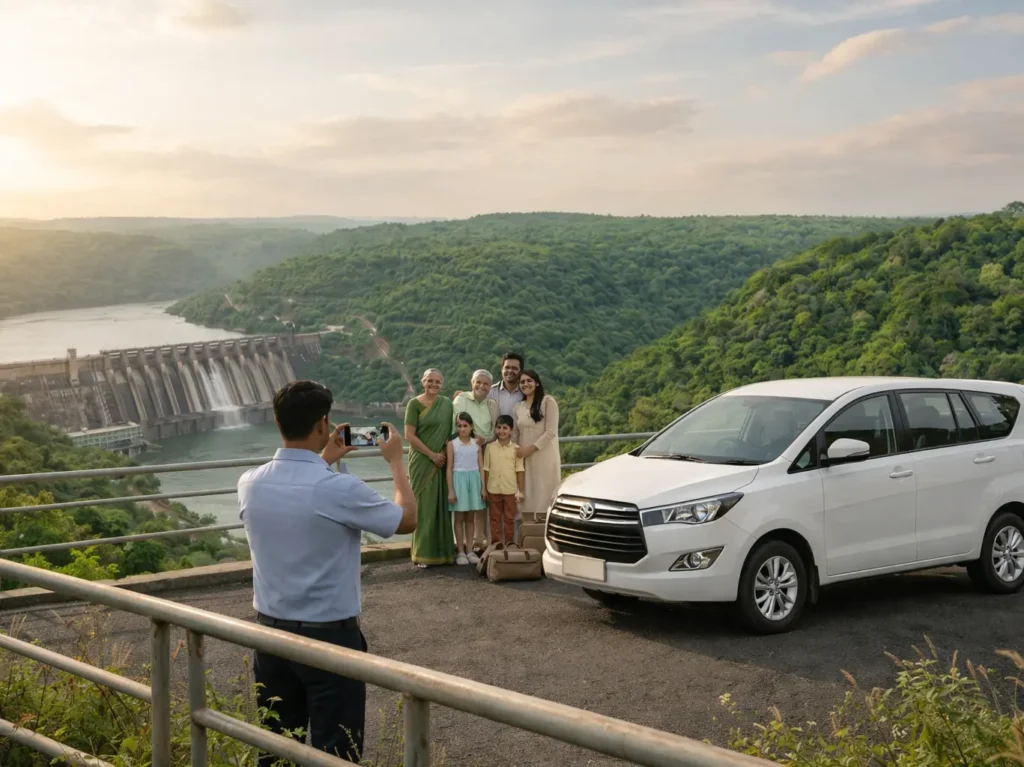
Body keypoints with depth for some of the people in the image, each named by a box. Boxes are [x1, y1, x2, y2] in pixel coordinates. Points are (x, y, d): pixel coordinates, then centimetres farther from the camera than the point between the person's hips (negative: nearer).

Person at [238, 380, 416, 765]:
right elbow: (407, 520, -4)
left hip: (271, 630, 6)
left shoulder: (250, 483, -5)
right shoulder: (341, 489, -21)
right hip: (329, 635, -5)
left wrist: (323, 461, 28)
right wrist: (396, 461, 10)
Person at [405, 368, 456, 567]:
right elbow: (409, 435, -9)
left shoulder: (447, 404, 10)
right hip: (422, 461, -4)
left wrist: (446, 452, -3)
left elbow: (450, 432, 14)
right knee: (424, 505, -3)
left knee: (442, 505, 5)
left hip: (441, 461, 4)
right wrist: (432, 454, -10)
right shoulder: (415, 404, -4)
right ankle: (422, 554, 3)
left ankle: (442, 551, 13)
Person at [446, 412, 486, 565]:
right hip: (459, 479, -2)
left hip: (474, 479, 3)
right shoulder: (452, 444, -2)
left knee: (471, 518, 8)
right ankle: (460, 552, 7)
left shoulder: (477, 444, 5)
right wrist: (450, 490, -8)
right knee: (459, 518, 3)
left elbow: (481, 467, 6)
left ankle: (470, 550, 15)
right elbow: (449, 468, -3)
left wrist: (483, 487, 1)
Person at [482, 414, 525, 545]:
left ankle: (509, 544, 15)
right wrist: (484, 490, 2)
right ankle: (496, 543, 14)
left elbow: (520, 470, 0)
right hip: (493, 490, 1)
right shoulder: (490, 447, 1)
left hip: (510, 490, -1)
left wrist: (521, 491, -3)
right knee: (495, 519, 8)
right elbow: (486, 469, 4)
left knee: (510, 519, 7)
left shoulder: (516, 448, -2)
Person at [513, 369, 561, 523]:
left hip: (544, 458, -5)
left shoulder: (548, 401, -3)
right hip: (525, 459, 5)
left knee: (544, 496, -7)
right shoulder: (518, 407, 13)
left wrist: (531, 448, -14)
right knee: (526, 497, 1)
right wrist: (516, 452, 0)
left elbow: (551, 431, -10)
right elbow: (516, 434, 16)